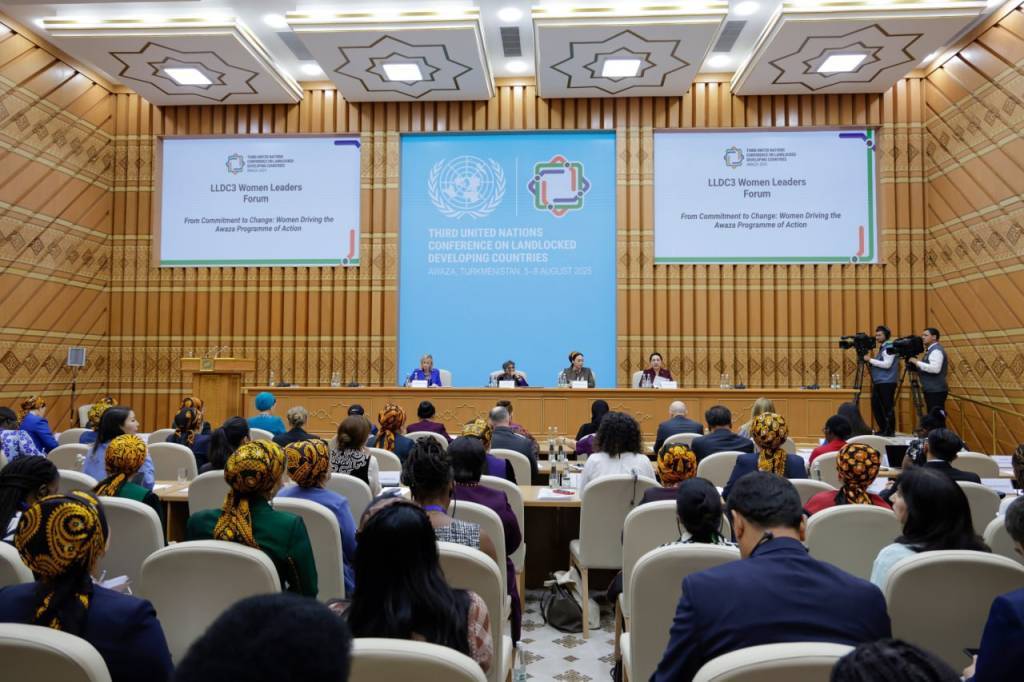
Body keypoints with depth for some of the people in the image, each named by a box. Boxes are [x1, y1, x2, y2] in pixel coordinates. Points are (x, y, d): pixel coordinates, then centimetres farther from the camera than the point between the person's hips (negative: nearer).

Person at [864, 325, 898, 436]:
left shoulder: (889, 347, -9)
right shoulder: (882, 347, 19)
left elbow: (887, 364, -18)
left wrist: (870, 360, -14)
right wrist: (870, 364, 8)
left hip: (887, 382, -9)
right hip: (878, 382, 9)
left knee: (888, 407, -4)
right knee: (876, 406, 9)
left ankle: (890, 431, 2)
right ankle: (883, 429, 17)